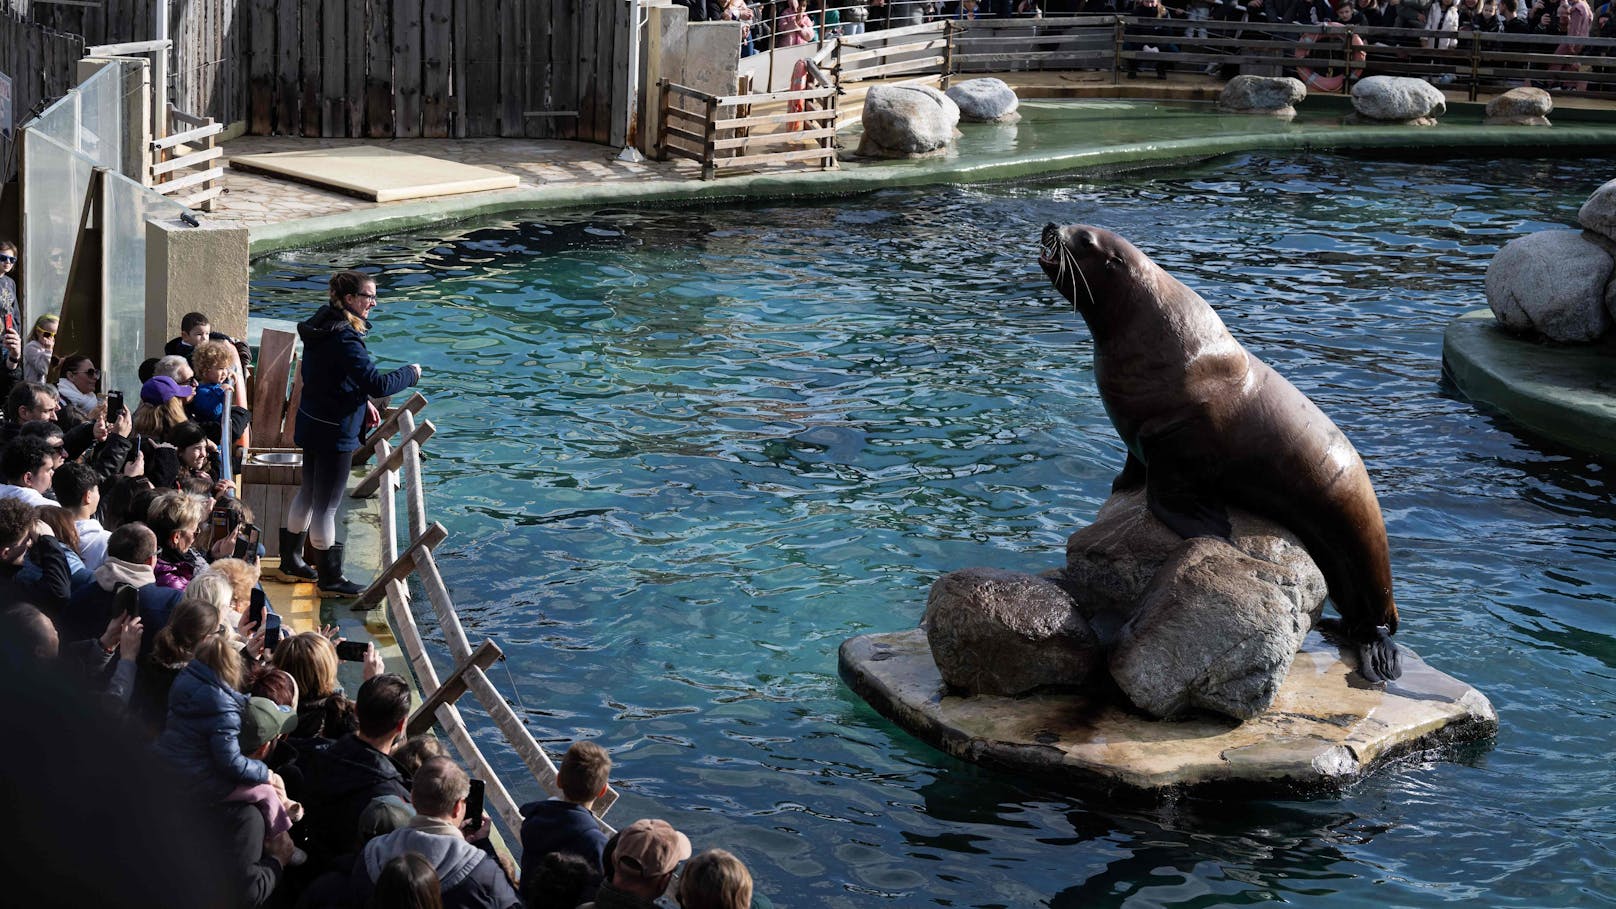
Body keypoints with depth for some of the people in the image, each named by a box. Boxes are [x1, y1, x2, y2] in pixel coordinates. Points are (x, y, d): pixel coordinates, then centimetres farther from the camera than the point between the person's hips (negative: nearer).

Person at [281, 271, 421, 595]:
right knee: (326, 506, 3)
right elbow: (377, 384, -29)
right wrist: (411, 373, -13)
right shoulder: (345, 339, -26)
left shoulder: (323, 327, 4)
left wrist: (361, 401, 16)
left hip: (311, 423, 10)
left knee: (308, 492, 23)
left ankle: (291, 561, 38)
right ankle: (329, 579, 16)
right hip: (334, 433, -10)